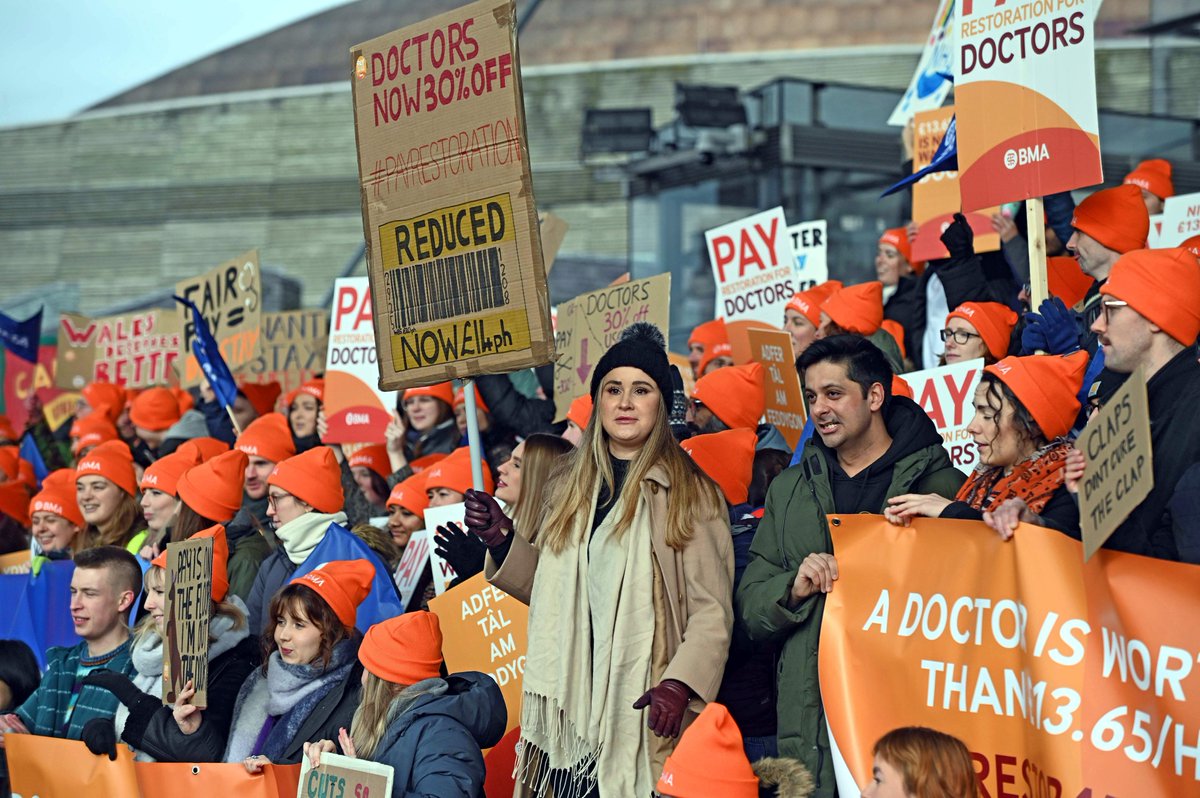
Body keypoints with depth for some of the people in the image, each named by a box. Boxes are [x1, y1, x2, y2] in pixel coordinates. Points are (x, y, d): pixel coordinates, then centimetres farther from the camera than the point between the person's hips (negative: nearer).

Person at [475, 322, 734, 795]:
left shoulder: (690, 493, -1)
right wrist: (502, 540, 7)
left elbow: (712, 610, -8)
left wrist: (679, 684, -21)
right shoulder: (568, 489, 16)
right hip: (570, 709, 5)